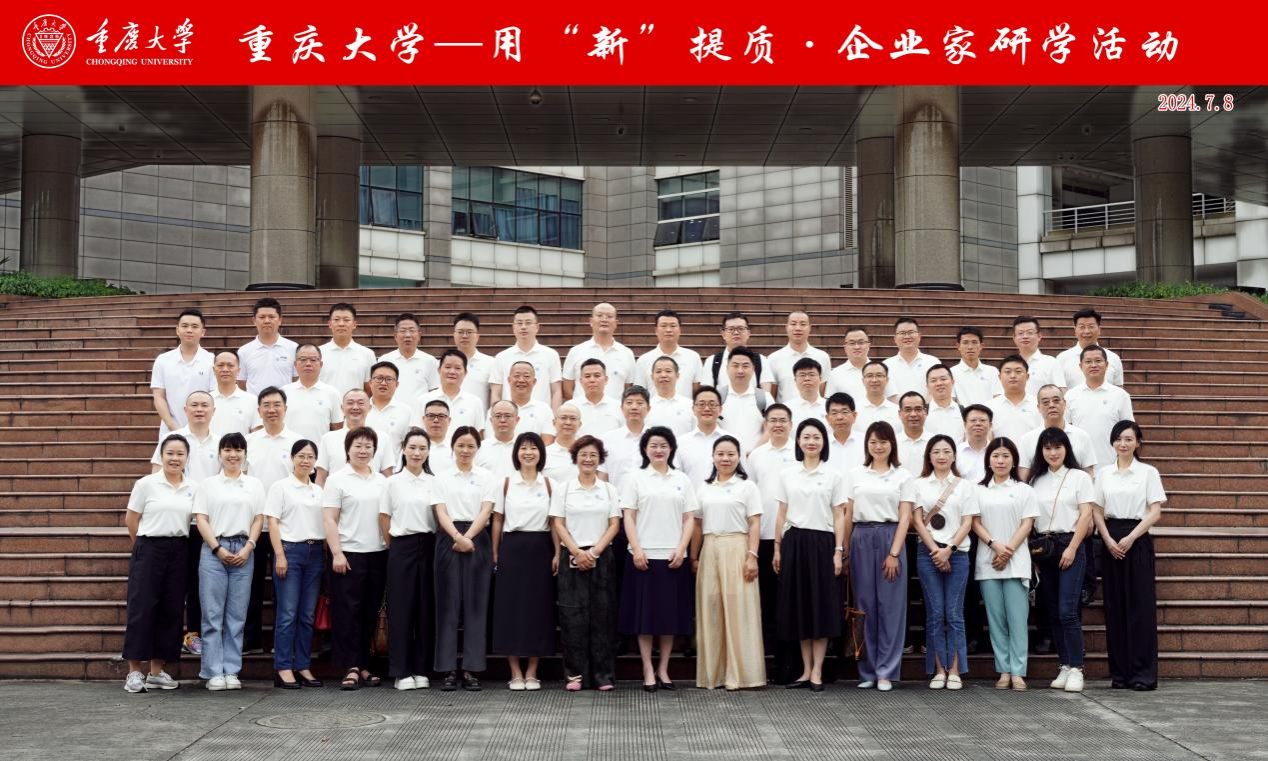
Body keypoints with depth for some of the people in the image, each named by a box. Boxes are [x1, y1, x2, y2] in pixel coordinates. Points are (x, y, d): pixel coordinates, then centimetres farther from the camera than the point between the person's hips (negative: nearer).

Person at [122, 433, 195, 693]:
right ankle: (135, 671, 3)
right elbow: (132, 521, 1)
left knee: (171, 610, 6)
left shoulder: (192, 488, 7)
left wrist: (175, 543, 7)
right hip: (149, 549, -4)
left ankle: (157, 670, 15)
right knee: (142, 608, -3)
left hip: (178, 552, 4)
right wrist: (145, 547, 6)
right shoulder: (146, 484, -3)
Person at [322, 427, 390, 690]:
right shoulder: (337, 480, 0)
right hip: (349, 554, -5)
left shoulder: (382, 481, 13)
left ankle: (363, 666, 15)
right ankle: (350, 668, -1)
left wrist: (390, 548, 7)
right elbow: (329, 520, -5)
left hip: (377, 553, 5)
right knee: (348, 611, -3)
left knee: (370, 612, 8)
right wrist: (336, 553, -13)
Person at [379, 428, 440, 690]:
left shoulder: (433, 481, 8)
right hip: (402, 547, -2)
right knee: (401, 607, -1)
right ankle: (401, 672, 4)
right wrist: (392, 547, 2)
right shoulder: (393, 482, 2)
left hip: (428, 546, 2)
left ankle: (421, 670, 12)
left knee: (426, 608, 4)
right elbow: (384, 517, 4)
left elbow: (439, 512, 2)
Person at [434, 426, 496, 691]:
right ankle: (449, 669, 1)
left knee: (475, 604, -1)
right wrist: (457, 537, -17)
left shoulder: (486, 477, 8)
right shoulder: (442, 478, 9)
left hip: (477, 541, 0)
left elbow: (486, 511, -1)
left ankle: (471, 669, 2)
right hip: (448, 540, 0)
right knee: (449, 603, -1)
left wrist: (467, 537, -15)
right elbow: (441, 512, -1)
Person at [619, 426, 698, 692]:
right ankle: (648, 671, 5)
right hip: (644, 555, -2)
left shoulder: (682, 480, 9)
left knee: (671, 614, 5)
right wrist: (636, 549, -11)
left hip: (673, 557, 2)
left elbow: (689, 519, 7)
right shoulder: (636, 478, 4)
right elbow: (628, 517, 0)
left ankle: (663, 670, 14)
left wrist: (681, 549, -6)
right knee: (645, 614, -1)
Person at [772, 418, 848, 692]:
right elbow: (781, 514, 10)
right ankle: (806, 670, 13)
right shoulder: (787, 475, 8)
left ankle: (817, 672, 5)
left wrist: (838, 551, -6)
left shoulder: (834, 476, 3)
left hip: (822, 543, -2)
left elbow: (839, 516, 1)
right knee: (799, 607, 5)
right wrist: (777, 548, 6)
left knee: (822, 606, -1)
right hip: (794, 543, 2)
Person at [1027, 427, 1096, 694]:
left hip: (1070, 546, -4)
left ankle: (1076, 669, -9)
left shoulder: (1079, 477, 3)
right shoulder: (1036, 480, 13)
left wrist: (1071, 548, -11)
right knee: (1052, 612, 5)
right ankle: (1065, 665, 12)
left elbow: (1086, 515, -3)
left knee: (1067, 610, -12)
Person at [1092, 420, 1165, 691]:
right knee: (1115, 606, 3)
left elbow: (1155, 512, -3)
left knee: (1140, 605, -5)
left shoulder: (1148, 472, 2)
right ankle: (1119, 672, 8)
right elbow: (1097, 512, 9)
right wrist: (1109, 541, -6)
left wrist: (1130, 538, -12)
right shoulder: (1104, 474, 10)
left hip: (1138, 539, -3)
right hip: (1110, 541, 3)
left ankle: (1143, 673, -1)